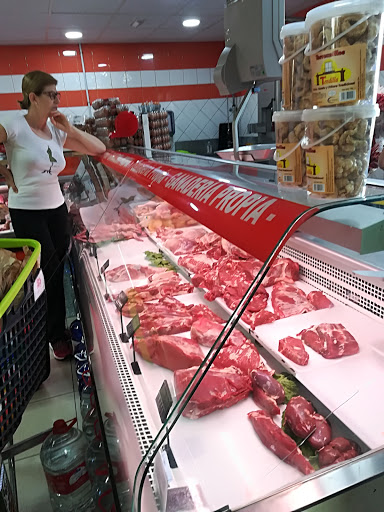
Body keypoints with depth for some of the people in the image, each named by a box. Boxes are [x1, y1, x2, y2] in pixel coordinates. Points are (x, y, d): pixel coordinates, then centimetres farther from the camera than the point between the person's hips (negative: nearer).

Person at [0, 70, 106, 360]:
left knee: (58, 271, 7)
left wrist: (70, 129, -4)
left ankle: (55, 329, 23)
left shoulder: (57, 131, 7)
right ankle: (58, 337, 19)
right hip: (27, 212, -5)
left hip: (57, 208, 6)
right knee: (50, 273, 0)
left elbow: (99, 149, 6)